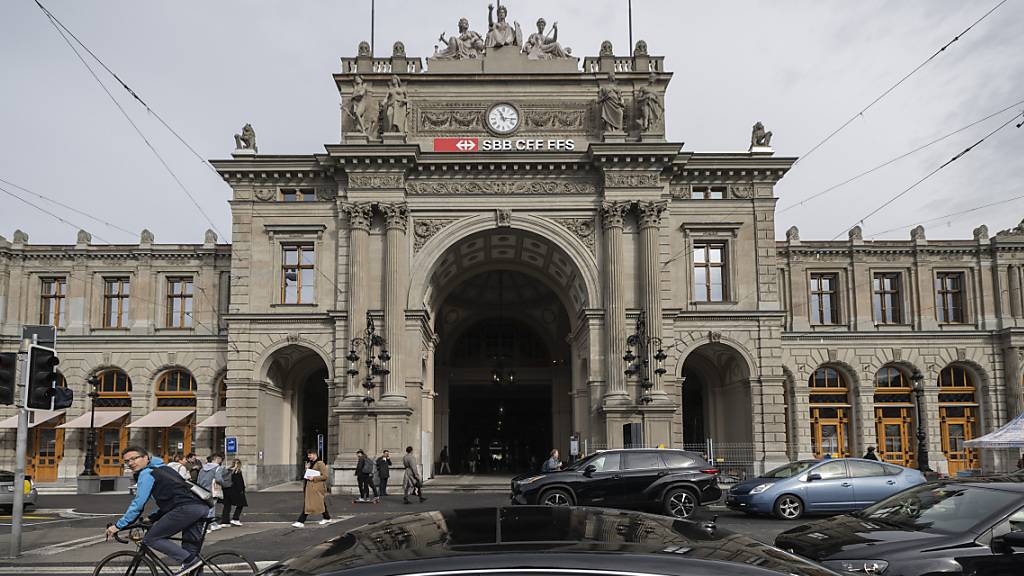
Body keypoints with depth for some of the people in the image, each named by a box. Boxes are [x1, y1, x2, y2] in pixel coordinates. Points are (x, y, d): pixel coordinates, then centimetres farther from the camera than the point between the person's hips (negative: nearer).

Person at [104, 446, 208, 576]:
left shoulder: (147, 473, 4)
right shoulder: (162, 468, 31)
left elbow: (138, 503, -1)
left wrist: (118, 525, 4)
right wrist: (152, 518, 33)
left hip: (186, 508, -9)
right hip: (202, 507, 9)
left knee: (151, 538, -2)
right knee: (191, 547, 15)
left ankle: (189, 561, -10)